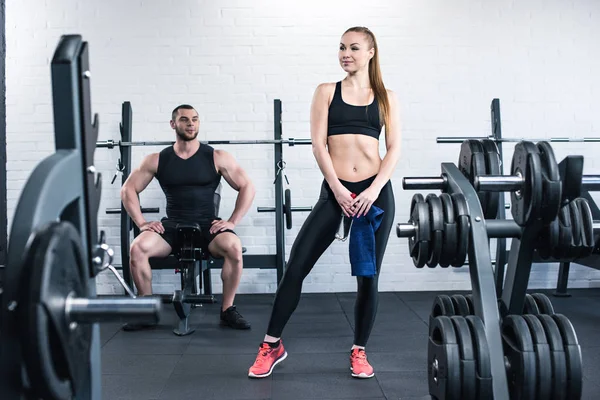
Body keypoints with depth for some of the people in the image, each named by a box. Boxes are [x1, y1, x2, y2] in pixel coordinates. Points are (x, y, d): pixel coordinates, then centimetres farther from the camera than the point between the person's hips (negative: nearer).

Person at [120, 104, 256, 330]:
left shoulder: (217, 158, -1)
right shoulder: (157, 160, 3)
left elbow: (247, 187, 1)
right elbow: (128, 189, 7)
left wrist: (232, 221, -8)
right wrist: (142, 223, -4)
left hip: (208, 225, -1)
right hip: (172, 226, 2)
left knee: (233, 247, -34)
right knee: (137, 248, -27)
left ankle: (228, 310, -13)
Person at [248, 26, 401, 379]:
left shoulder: (387, 97, 10)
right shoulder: (326, 92, 8)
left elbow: (394, 149, 2)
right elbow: (319, 145, -1)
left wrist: (373, 191, -11)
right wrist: (338, 190, -12)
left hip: (376, 191, 1)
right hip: (335, 191, -1)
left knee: (368, 275, 6)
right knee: (296, 266, -6)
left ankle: (360, 351, 23)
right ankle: (272, 345, 10)